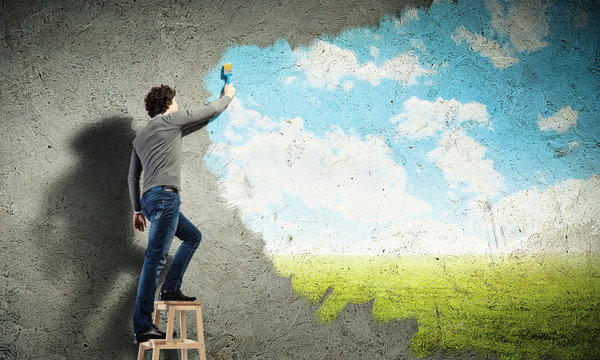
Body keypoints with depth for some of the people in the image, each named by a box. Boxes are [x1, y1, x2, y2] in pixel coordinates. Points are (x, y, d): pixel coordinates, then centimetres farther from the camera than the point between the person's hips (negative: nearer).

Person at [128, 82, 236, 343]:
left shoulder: (139, 138, 25)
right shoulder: (171, 119, 4)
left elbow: (132, 177, 25)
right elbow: (211, 110, 12)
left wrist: (137, 210, 27)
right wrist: (228, 95, 31)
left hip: (149, 200, 9)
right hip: (163, 196, -9)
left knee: (193, 236, 21)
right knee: (155, 259, -14)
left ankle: (170, 288, 11)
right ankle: (142, 327, -17)